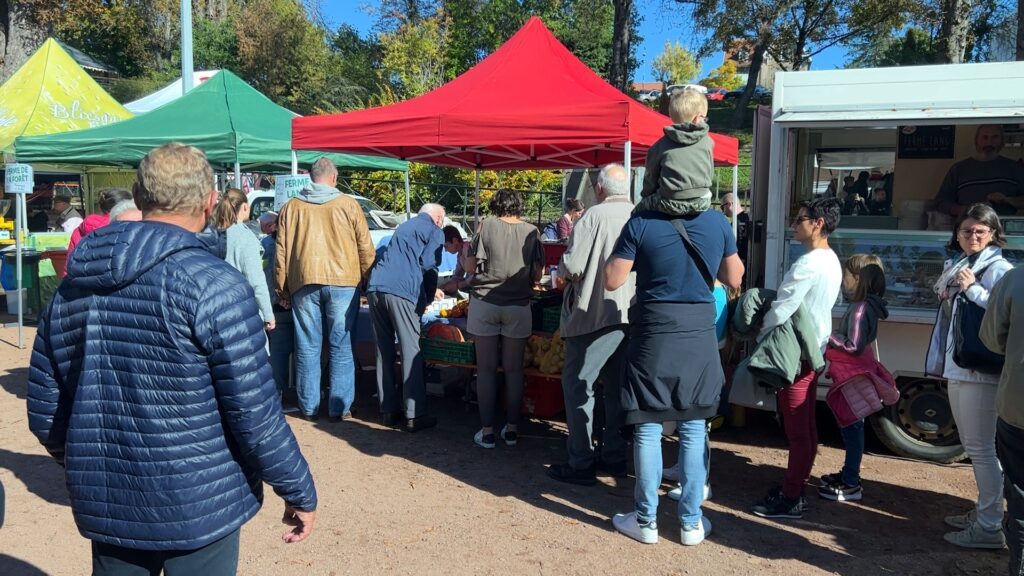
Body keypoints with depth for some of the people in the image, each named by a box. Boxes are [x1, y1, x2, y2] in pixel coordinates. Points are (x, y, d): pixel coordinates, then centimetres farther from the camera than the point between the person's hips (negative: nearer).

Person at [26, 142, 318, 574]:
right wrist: (300, 491, -7)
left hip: (104, 505, 6)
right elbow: (254, 411, -19)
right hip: (197, 505, -5)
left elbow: (43, 410, 9)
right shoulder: (213, 284, -17)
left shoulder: (72, 287, 2)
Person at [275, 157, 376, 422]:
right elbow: (366, 248, 2)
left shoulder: (290, 207, 10)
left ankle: (309, 407, 15)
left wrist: (282, 290, 14)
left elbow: (281, 252, 9)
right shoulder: (348, 205, 3)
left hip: (303, 284, 2)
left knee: (307, 347, 9)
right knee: (341, 347, 5)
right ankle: (339, 408, 8)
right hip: (342, 282, -2)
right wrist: (366, 281, 11)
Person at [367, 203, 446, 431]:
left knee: (384, 353, 11)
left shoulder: (403, 227, 30)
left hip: (375, 288, 7)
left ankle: (388, 410, 16)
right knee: (411, 353, -2)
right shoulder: (435, 232, 10)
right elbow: (428, 266, -4)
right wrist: (428, 298, 10)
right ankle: (414, 415, -1)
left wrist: (428, 292, 42)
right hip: (402, 292, -6)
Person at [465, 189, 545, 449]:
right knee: (514, 369, 11)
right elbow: (538, 273, 3)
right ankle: (512, 429, 17)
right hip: (518, 306, 1)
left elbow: (470, 265, -2)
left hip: (485, 303, -1)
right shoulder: (531, 231, 1)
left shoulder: (487, 226, -3)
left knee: (486, 369, 6)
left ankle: (487, 431, 10)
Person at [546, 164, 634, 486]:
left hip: (595, 315, -6)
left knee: (577, 385, 2)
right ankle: (615, 457, 24)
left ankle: (581, 464, 4)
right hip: (631, 314, 7)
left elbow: (571, 267, -17)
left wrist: (562, 274, 5)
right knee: (617, 387, 16)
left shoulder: (595, 216, -11)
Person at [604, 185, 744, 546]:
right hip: (699, 331, 3)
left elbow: (612, 281, -7)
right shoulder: (717, 222, 0)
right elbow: (734, 278, 9)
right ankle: (691, 522, 18)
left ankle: (645, 520, 15)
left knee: (648, 427, 6)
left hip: (654, 332, -2)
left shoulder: (641, 223, -9)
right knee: (694, 428, 11)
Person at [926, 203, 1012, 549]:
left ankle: (990, 527, 2)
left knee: (982, 448, -5)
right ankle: (983, 512, 29)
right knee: (972, 446, 17)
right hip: (957, 369, 9)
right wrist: (944, 363, 20)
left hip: (981, 371, -9)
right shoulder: (957, 267, 16)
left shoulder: (999, 270, -9)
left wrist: (971, 288, -21)